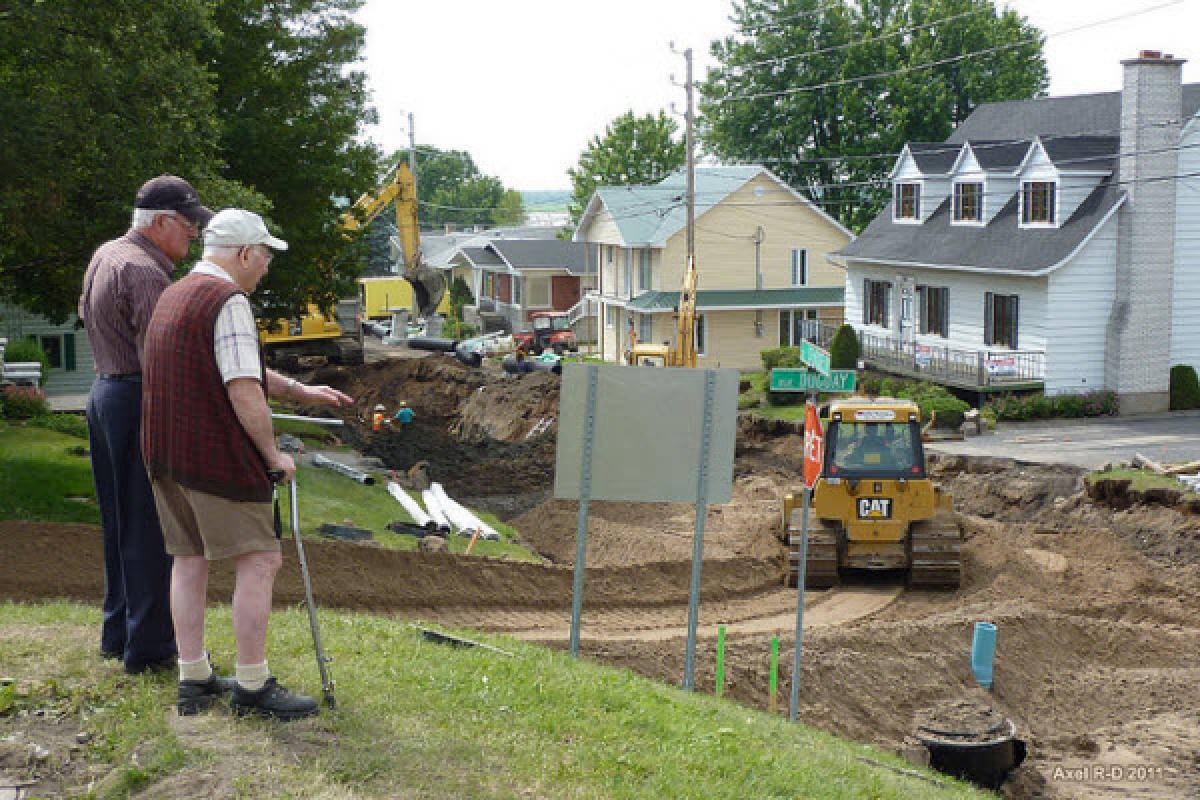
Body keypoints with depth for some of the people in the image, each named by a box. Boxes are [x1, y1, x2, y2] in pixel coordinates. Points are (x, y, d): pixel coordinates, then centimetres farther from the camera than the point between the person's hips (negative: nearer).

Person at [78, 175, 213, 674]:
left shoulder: (103, 257, 14)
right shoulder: (145, 272, -19)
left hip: (104, 393, 10)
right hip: (140, 403, -10)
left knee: (119, 525, 17)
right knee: (150, 530, -3)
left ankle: (117, 633, 26)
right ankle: (149, 647, 3)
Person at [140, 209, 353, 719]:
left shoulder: (173, 296, 15)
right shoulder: (228, 300, -15)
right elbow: (243, 391, -21)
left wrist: (301, 392, 27)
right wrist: (273, 455, -9)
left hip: (164, 455, 9)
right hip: (218, 457, -9)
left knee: (189, 560, 13)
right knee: (259, 561, -2)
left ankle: (193, 681, 17)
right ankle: (252, 687, 1)